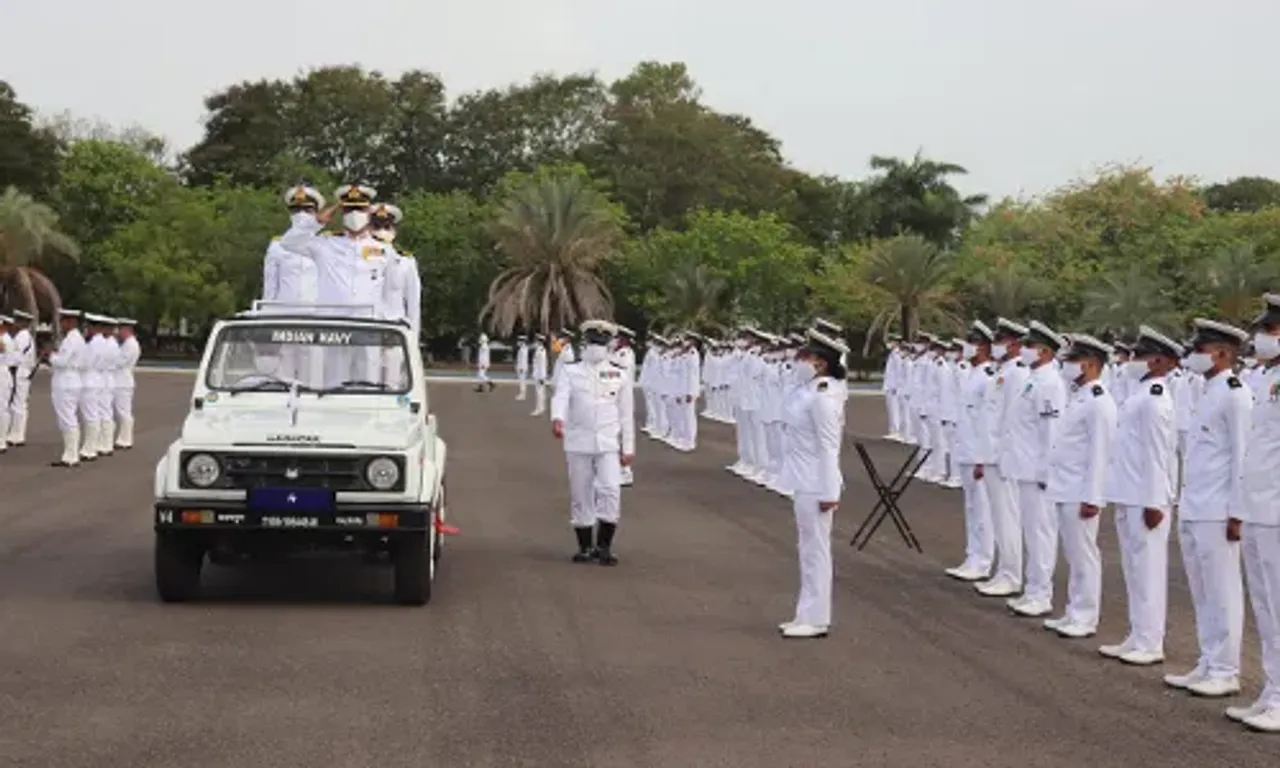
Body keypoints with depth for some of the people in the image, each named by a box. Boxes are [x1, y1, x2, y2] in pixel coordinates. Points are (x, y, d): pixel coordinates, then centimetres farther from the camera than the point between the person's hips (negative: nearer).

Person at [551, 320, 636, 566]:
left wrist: (628, 448, 5)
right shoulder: (570, 372, 3)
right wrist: (557, 418, -36)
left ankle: (604, 546, -2)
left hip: (608, 444, 0)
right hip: (578, 443, 0)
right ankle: (585, 547, 16)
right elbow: (561, 397, -15)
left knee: (611, 491, -13)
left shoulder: (620, 376, 5)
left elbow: (626, 414, 7)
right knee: (580, 496, 5)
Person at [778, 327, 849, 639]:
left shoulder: (822, 397, -19)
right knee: (808, 550, 16)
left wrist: (829, 492, -20)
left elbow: (828, 447, -20)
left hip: (815, 486, -10)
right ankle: (809, 615, 24)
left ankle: (816, 620, 6)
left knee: (815, 550, -2)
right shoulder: (810, 392, 10)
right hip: (806, 483, 10)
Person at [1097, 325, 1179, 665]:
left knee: (1148, 570, -2)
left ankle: (1150, 644, 3)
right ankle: (1137, 638, 21)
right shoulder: (1139, 392, 10)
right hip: (1128, 497, 9)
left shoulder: (1154, 400, -16)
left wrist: (1154, 503, -19)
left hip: (1145, 500, -9)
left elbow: (1157, 454, -19)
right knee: (1134, 570, 13)